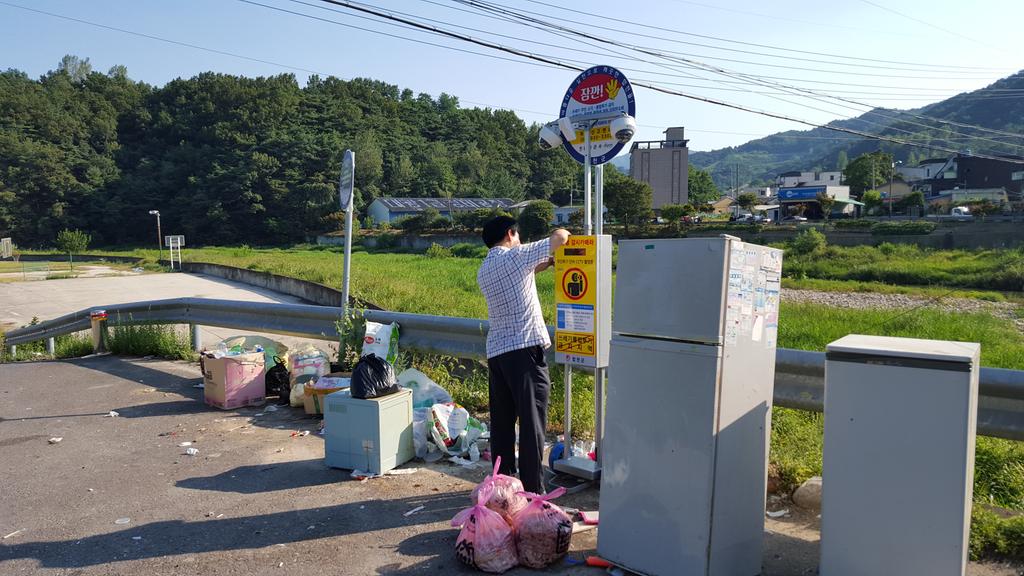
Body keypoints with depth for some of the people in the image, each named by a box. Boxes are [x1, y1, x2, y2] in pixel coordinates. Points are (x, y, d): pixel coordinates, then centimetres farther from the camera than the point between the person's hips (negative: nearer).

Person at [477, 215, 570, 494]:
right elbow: (559, 236, -1)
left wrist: (545, 263, 27)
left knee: (501, 422, 14)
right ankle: (533, 490, 3)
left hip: (495, 352, 8)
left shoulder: (483, 271, 15)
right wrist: (563, 235, 21)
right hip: (525, 349, -8)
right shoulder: (515, 256, -7)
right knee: (532, 422, -2)